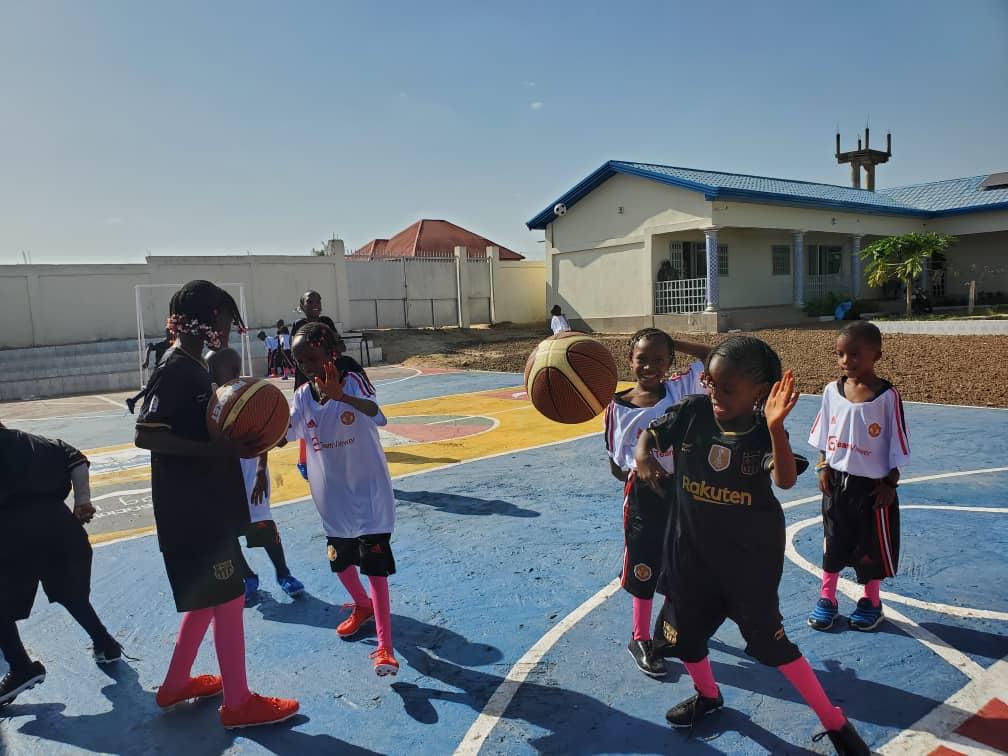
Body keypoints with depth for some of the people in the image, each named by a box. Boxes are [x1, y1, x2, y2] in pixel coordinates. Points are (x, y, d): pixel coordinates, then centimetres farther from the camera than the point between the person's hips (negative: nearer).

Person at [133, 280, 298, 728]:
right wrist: (221, 449, -29)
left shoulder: (192, 367, 12)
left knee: (210, 594, 21)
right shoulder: (175, 370, -17)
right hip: (191, 508, -10)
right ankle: (238, 703, 14)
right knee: (227, 596, 0)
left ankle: (176, 684, 36)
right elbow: (146, 435, -25)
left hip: (207, 503, 10)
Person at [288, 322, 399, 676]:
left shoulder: (353, 382, -16)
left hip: (368, 492, -6)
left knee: (374, 567, -8)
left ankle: (384, 648, -1)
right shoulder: (302, 396, -1)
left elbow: (378, 415, -36)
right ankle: (363, 606, 49)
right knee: (340, 562, 21)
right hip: (333, 498, 6)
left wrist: (340, 396, -55)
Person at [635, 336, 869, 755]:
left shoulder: (764, 433, -20)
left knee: (769, 640, 5)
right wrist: (644, 457, -19)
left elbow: (785, 479, -37)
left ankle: (834, 721, 28)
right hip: (691, 551, 4)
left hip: (750, 557, -4)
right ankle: (707, 695, 49)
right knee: (683, 630, 18)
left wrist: (775, 427, -51)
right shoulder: (691, 413, -13)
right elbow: (650, 435, 2)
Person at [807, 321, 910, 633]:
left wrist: (890, 484, -8)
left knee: (872, 544, 11)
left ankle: (871, 602, 32)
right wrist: (823, 466, 0)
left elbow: (897, 444, -9)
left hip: (872, 485, -3)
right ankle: (827, 598, 29)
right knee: (833, 540, 14)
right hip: (837, 481, 3)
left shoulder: (887, 395, -14)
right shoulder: (832, 390, -4)